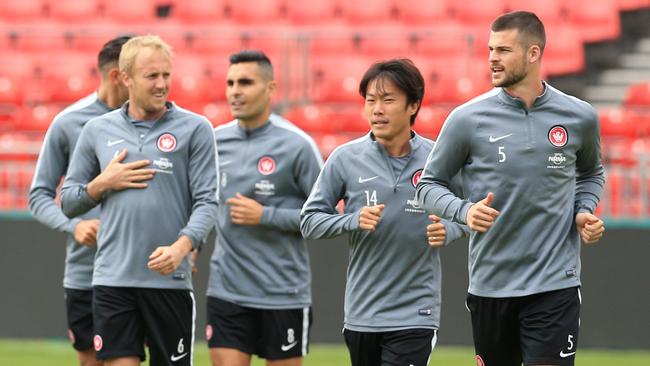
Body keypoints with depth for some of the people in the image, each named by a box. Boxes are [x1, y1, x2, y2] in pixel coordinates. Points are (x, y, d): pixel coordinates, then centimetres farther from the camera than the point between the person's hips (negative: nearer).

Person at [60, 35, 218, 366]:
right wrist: (103, 184, -4)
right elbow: (68, 202, 16)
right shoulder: (97, 131, 10)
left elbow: (206, 200, -4)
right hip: (112, 277, 1)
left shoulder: (194, 128, 2)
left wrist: (180, 247, -20)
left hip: (169, 278, -1)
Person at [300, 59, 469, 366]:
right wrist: (354, 221, -16)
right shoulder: (345, 158, -3)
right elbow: (309, 221, 2)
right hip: (361, 314, 2)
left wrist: (447, 230, -14)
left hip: (415, 315, -2)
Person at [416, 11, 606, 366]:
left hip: (555, 285, -1)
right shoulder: (467, 119, -3)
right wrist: (464, 211, -15)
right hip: (490, 284, 1)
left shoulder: (580, 117, 2)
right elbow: (429, 184, 4)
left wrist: (584, 211, 2)